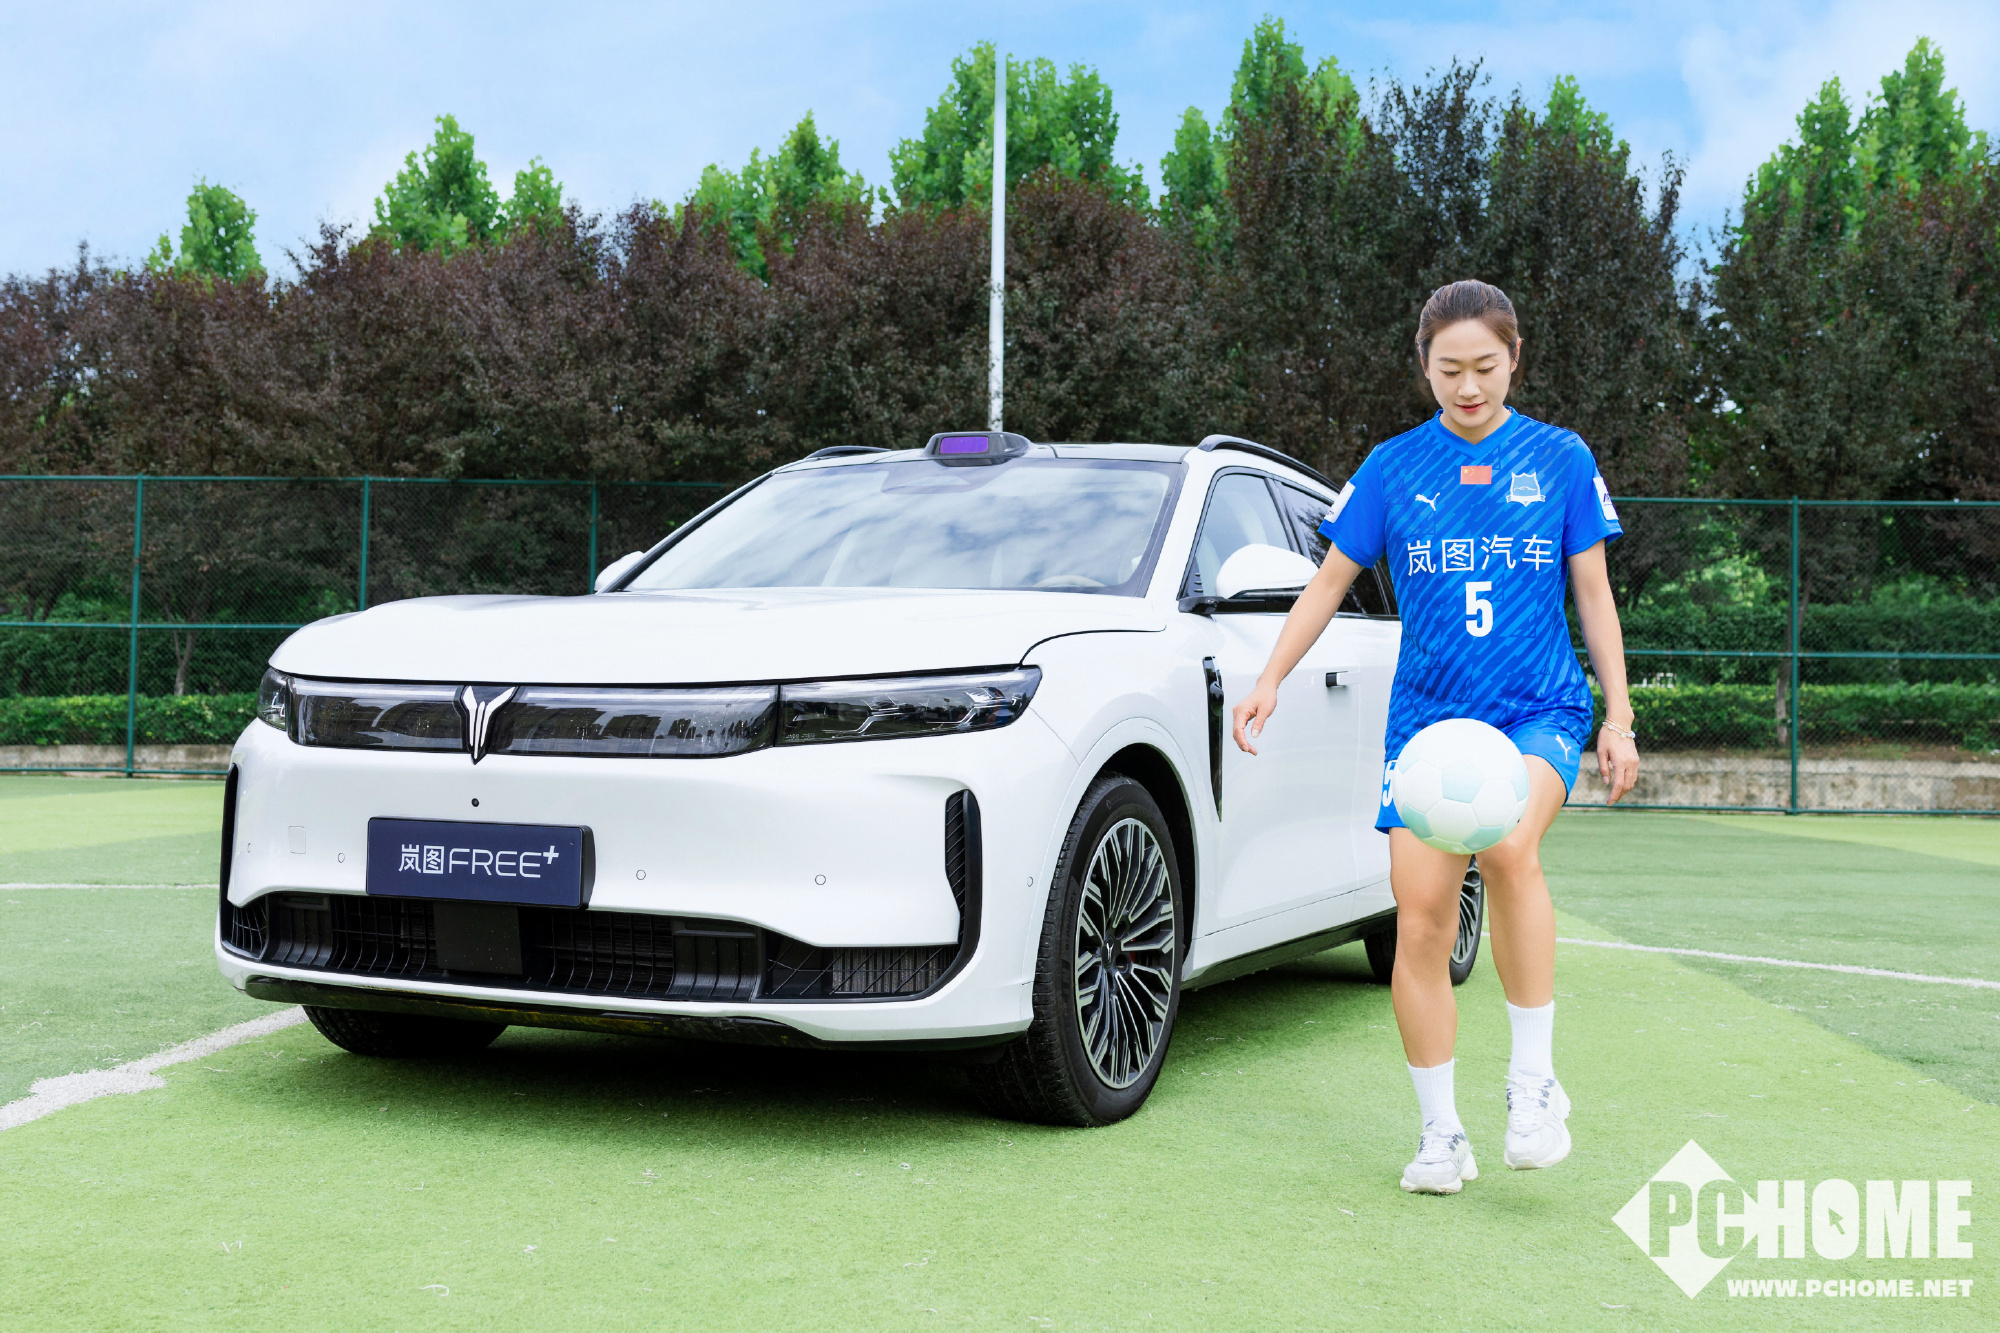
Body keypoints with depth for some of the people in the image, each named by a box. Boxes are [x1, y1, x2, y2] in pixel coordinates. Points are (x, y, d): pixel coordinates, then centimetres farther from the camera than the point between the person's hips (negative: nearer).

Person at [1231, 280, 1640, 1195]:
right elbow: (1330, 582, 11)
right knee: (1419, 921, -5)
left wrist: (1619, 719, 5)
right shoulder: (1393, 467, 5)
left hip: (1539, 708, -2)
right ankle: (1441, 1134, 10)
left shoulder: (1561, 459, 4)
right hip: (1425, 715, 2)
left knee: (1508, 845, -31)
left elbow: (1593, 595, 9)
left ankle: (1535, 1080, -17)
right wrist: (1271, 680, 0)